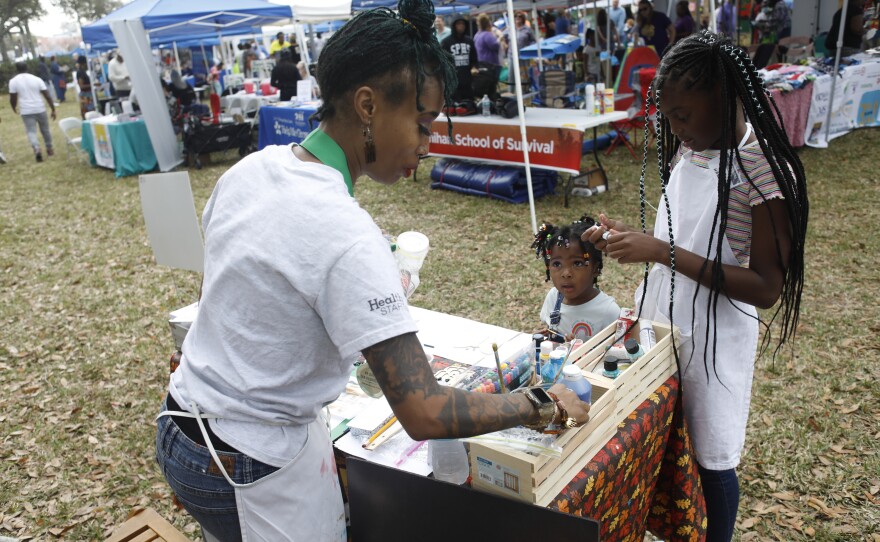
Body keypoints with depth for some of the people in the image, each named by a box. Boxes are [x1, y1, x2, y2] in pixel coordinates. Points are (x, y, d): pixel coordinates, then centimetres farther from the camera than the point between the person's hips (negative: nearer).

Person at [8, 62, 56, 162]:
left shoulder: (13, 81, -2)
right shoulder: (37, 79, 1)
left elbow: (13, 98, 1)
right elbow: (47, 96, -3)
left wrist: (14, 108, 20)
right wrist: (53, 109, 3)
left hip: (26, 111, -1)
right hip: (40, 109, 1)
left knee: (31, 131, 1)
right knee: (45, 129, 16)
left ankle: (36, 149, -21)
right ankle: (49, 149, 26)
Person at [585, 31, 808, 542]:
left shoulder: (765, 169, -19)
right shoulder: (687, 151, 3)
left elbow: (766, 289, -21)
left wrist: (661, 252, -26)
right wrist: (631, 237, -4)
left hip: (713, 339, -6)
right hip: (660, 322, 7)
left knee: (711, 460, 11)